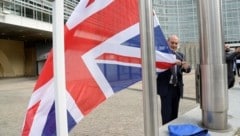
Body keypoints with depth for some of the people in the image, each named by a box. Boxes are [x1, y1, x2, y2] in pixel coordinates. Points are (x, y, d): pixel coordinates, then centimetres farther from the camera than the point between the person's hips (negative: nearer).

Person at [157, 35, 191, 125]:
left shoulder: (181, 55, 11)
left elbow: (186, 69, -2)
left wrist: (187, 67, -25)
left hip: (177, 88, 5)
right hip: (166, 88, -5)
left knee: (174, 113, 14)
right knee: (166, 113, -1)